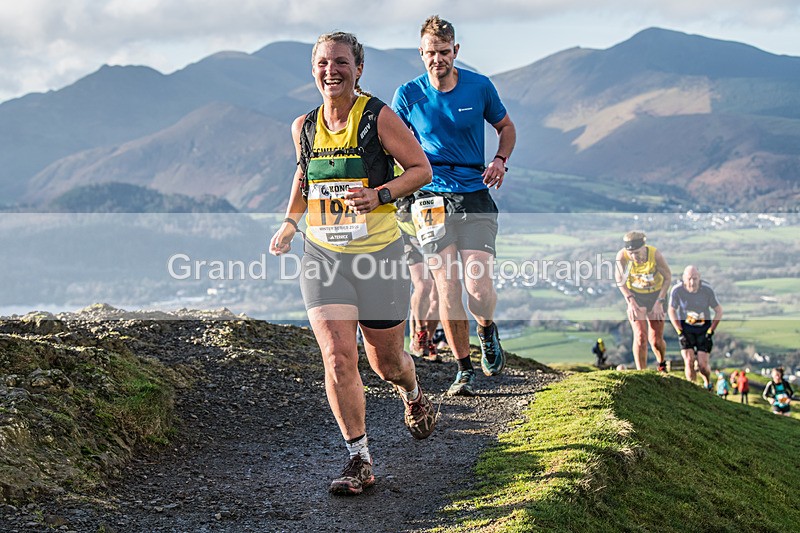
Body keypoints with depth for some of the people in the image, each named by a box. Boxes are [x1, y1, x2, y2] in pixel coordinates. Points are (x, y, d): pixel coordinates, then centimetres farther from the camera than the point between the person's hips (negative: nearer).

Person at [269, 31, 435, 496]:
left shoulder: (379, 117, -8)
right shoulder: (304, 127, 4)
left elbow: (421, 169, -4)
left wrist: (379, 195, -19)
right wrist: (290, 223, 15)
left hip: (378, 253, -2)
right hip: (322, 256, 3)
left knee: (386, 361, 10)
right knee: (338, 358, -12)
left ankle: (413, 395, 48)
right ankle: (360, 460, 1)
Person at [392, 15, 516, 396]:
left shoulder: (479, 87, 1)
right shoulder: (408, 94, 0)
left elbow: (506, 127, 17)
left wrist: (500, 160, -2)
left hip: (475, 196, 0)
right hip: (432, 199, 0)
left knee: (478, 287, -12)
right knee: (447, 289, -4)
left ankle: (487, 330, 24)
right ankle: (464, 369, 12)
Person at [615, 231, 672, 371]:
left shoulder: (655, 254, -25)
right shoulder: (622, 256, -23)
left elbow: (667, 277, -9)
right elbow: (620, 280, -6)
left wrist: (659, 301, -14)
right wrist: (630, 301, -14)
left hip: (656, 295, 0)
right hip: (635, 295, 0)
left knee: (656, 340, 0)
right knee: (640, 336, -16)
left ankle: (662, 364, 31)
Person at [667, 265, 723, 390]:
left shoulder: (707, 290, -20)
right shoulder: (677, 290, -20)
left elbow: (719, 311, -6)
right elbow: (671, 311, -3)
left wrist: (710, 332, -10)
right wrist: (680, 333, -8)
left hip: (704, 328, 0)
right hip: (685, 327, 0)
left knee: (702, 365, -7)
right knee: (689, 362, -16)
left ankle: (707, 383, 25)